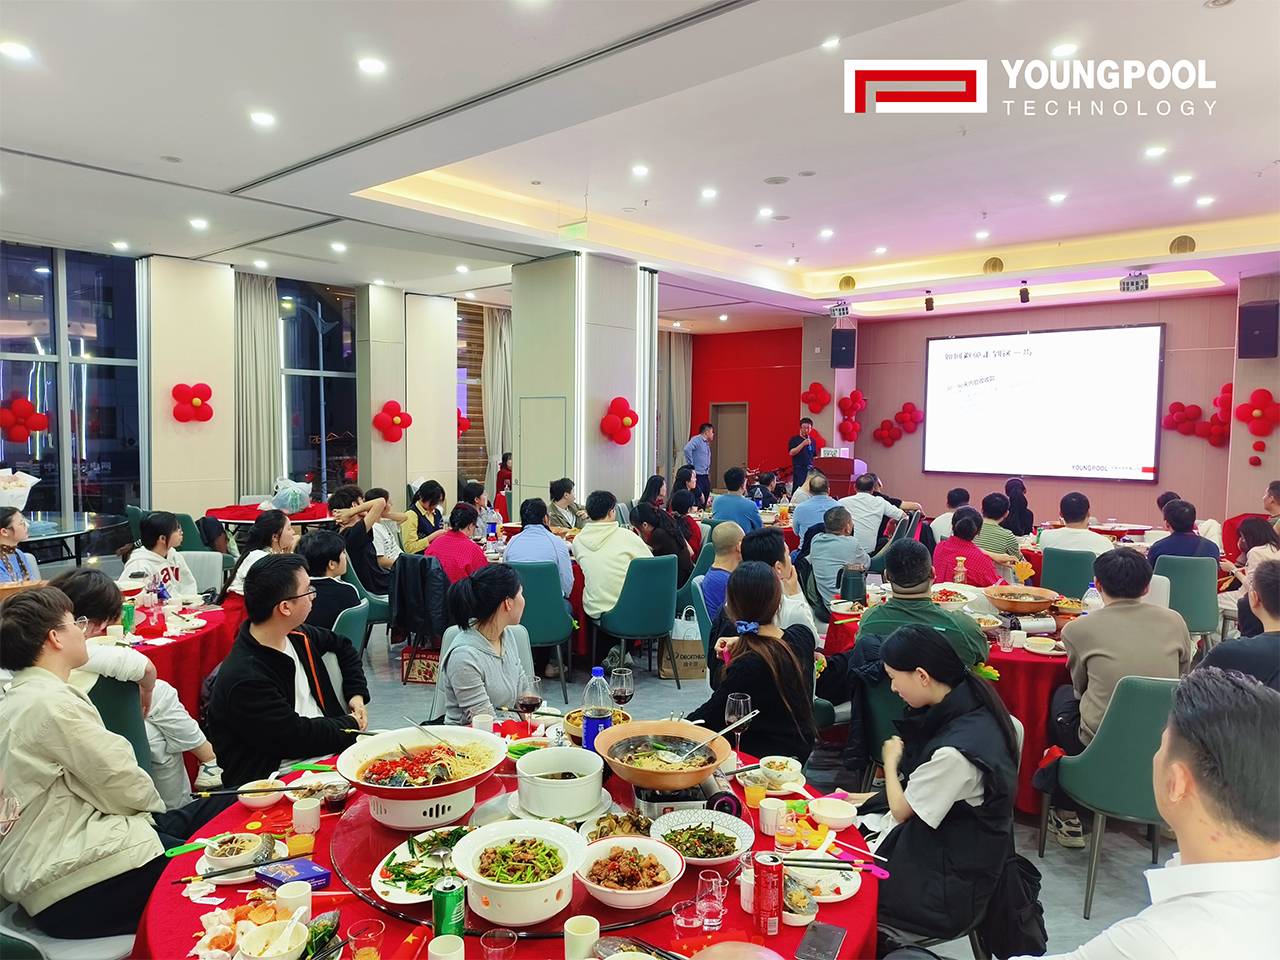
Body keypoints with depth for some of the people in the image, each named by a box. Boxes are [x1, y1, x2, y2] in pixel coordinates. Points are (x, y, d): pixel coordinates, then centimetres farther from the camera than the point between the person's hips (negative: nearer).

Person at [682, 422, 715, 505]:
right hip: (697, 476, -9)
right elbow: (687, 449, -26)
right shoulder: (696, 439, -8)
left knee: (705, 500, 8)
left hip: (705, 476, 9)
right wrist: (691, 465, -20)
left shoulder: (707, 444, 20)